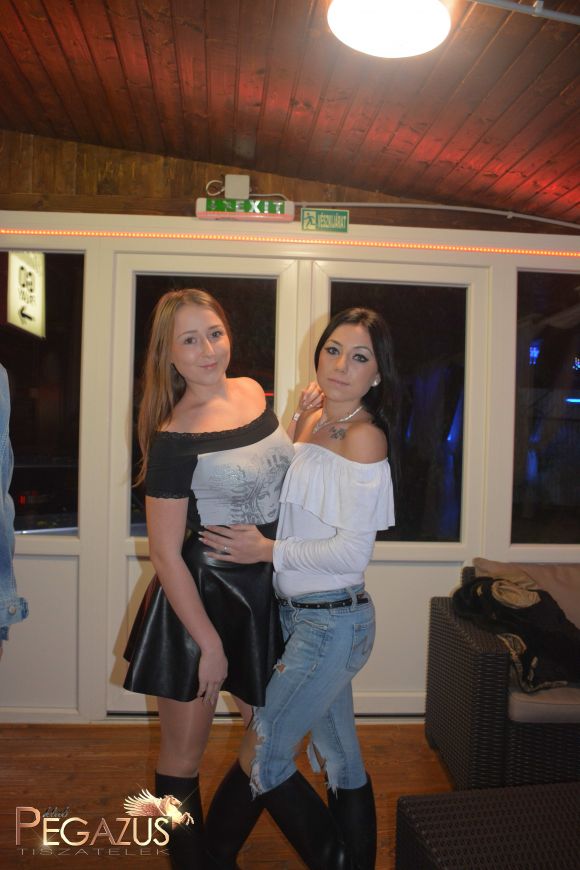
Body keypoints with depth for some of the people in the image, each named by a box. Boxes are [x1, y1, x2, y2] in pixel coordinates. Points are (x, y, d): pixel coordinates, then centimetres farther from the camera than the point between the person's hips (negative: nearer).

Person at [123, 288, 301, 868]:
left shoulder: (253, 392, -1)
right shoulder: (173, 440, -20)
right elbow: (165, 554, -18)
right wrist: (209, 643, -15)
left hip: (262, 591, 7)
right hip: (199, 598, -7)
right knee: (183, 755, 11)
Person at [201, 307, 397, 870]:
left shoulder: (364, 436, -17)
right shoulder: (309, 422, 6)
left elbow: (353, 552, -20)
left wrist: (268, 550, -14)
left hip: (332, 621, -8)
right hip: (298, 612, 8)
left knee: (260, 756, 4)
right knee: (340, 759, 21)